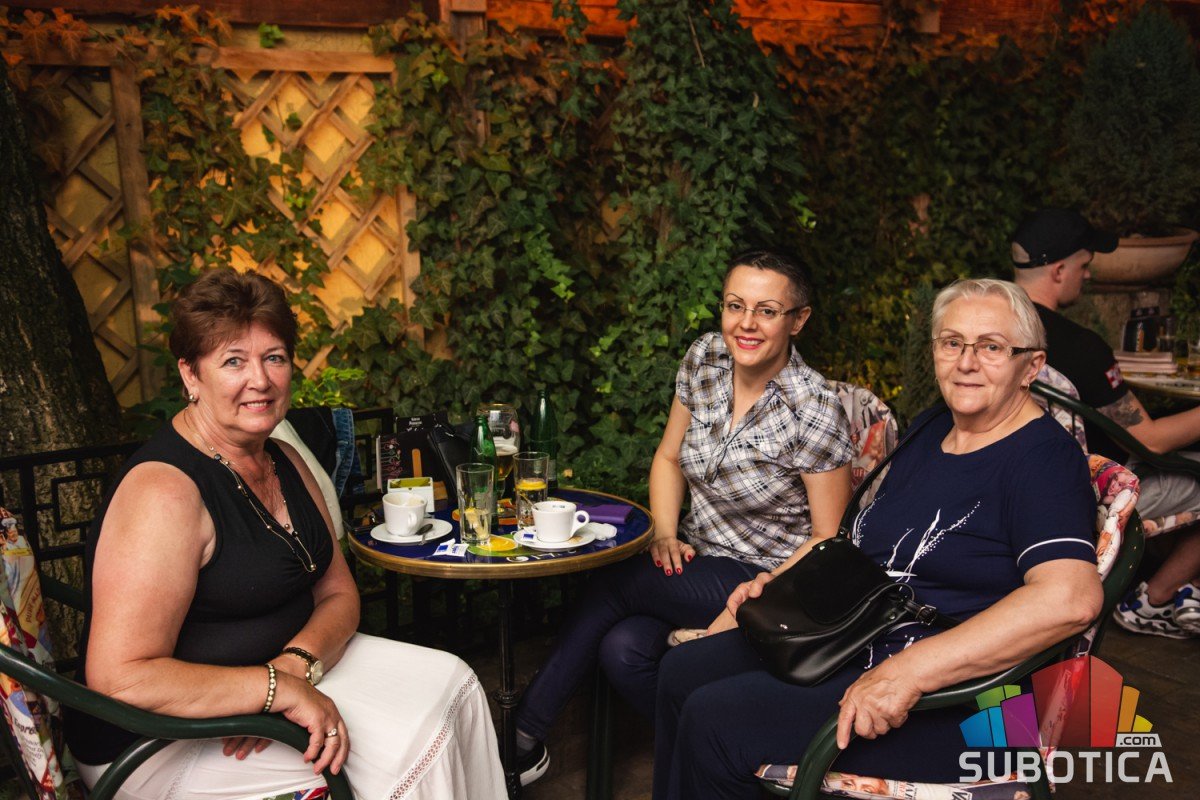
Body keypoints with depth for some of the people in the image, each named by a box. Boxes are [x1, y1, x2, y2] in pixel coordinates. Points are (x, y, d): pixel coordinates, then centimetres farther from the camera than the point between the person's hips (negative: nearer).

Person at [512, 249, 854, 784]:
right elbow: (669, 458, 9)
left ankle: (525, 734, 1)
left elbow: (827, 539, -12)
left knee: (612, 585, -18)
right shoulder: (704, 359, -3)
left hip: (766, 578, -5)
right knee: (622, 649, -24)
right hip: (698, 558, 5)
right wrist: (665, 534, -7)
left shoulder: (813, 409, -19)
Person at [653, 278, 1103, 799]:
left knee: (712, 720, -19)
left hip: (946, 697, -8)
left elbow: (1072, 599, -31)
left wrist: (910, 670, -34)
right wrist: (789, 582, 5)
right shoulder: (929, 429, 12)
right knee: (682, 671, 3)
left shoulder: (1042, 458, -14)